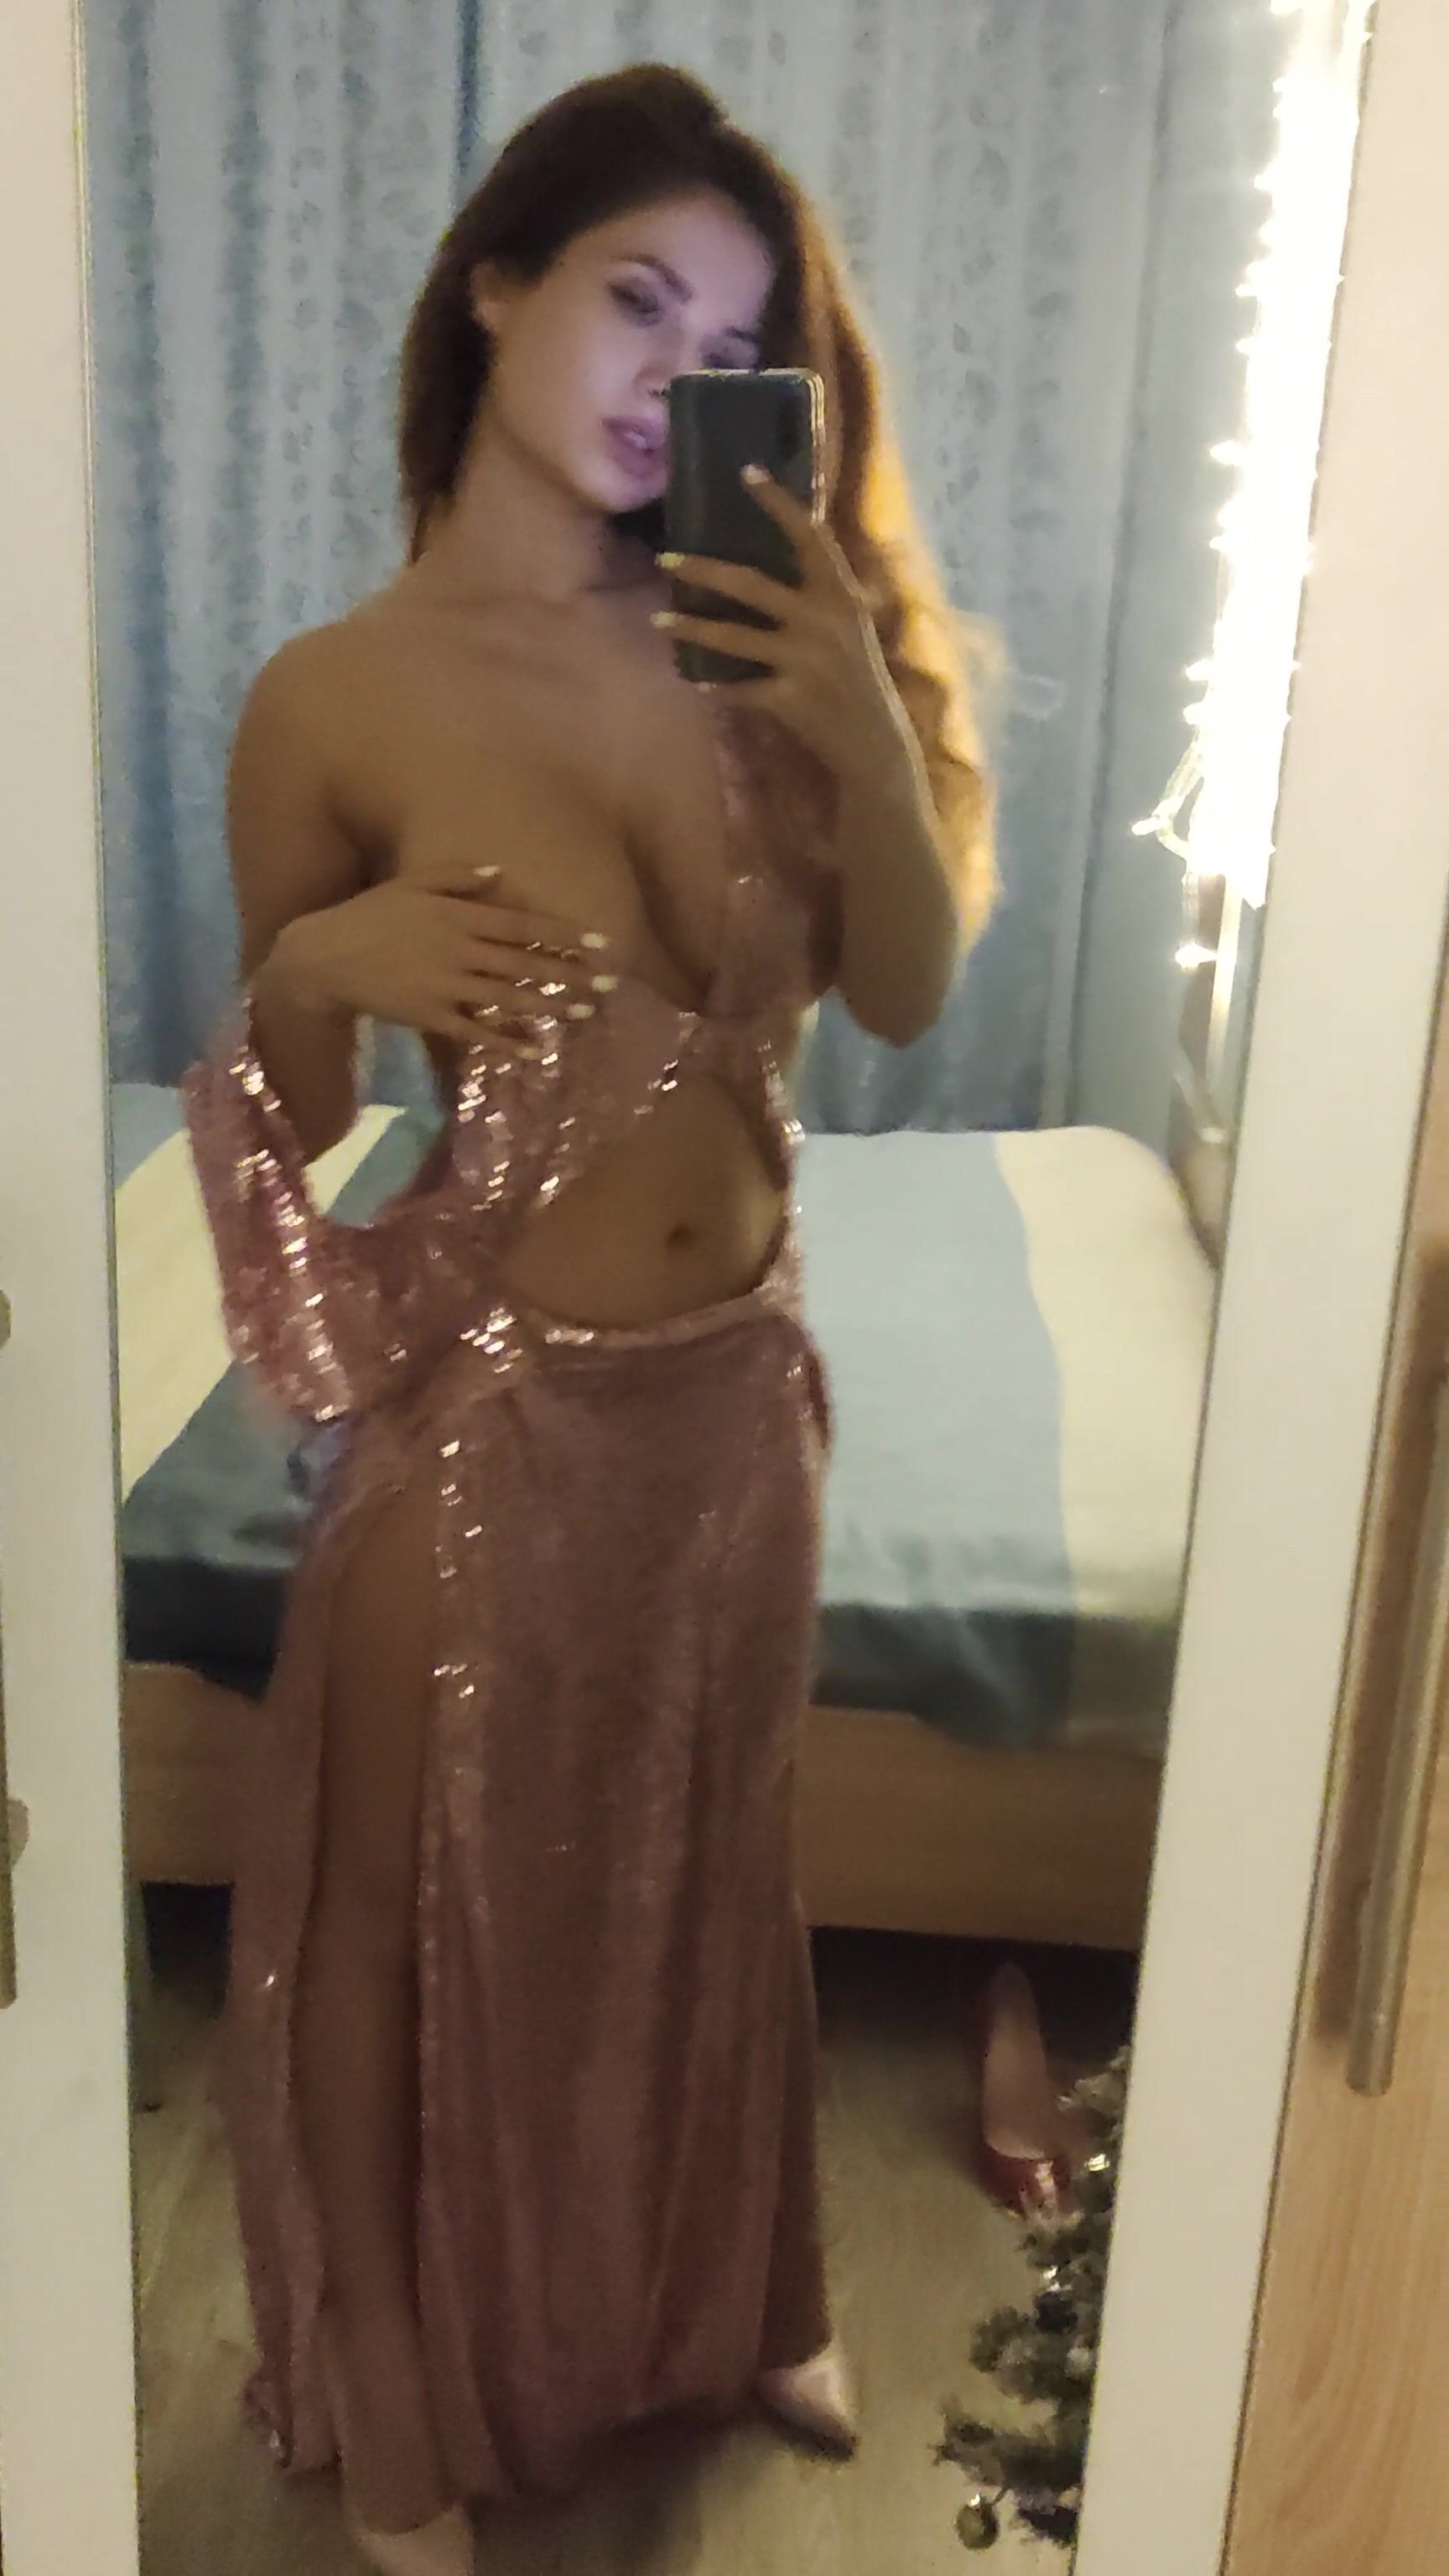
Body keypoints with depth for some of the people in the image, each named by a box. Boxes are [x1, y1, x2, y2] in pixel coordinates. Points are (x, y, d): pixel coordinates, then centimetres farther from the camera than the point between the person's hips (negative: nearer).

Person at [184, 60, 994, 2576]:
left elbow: (908, 992, 0)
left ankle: (721, 2299, 52)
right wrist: (319, 971, -27)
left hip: (738, 1377, 5)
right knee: (419, 1909, 15)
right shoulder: (334, 696, -13)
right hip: (488, 1408, -4)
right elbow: (287, 1113, -4)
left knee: (704, 1869, 24)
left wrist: (869, 724, -16)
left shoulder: (748, 644, -1)